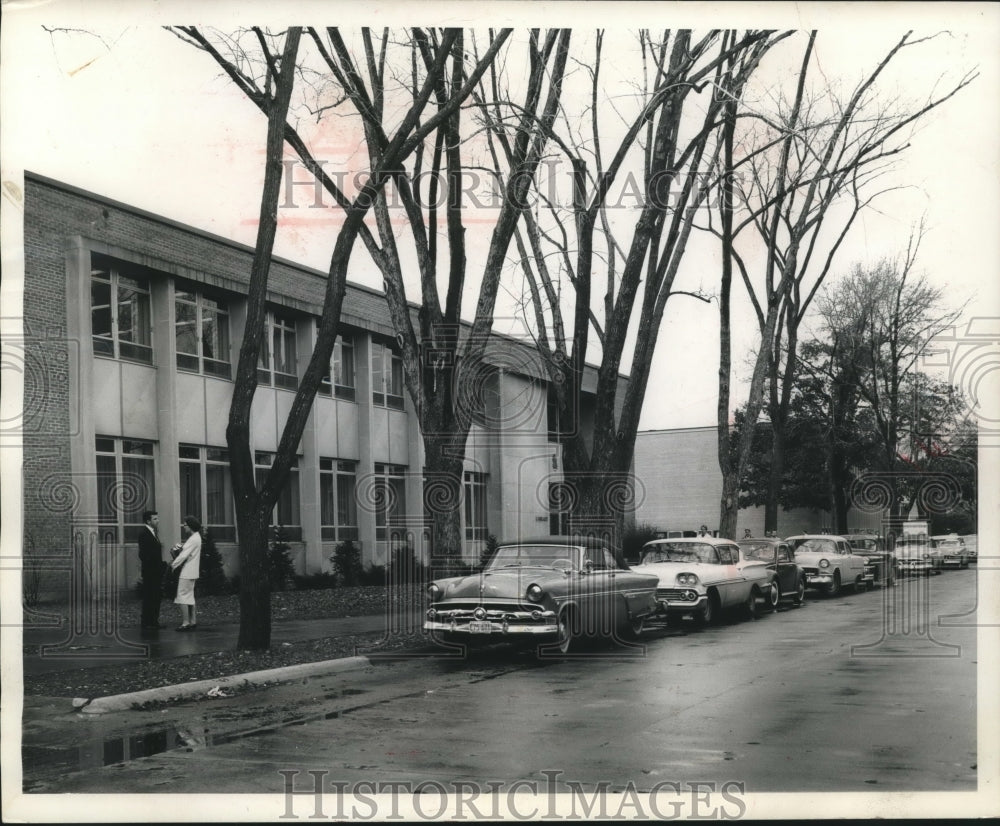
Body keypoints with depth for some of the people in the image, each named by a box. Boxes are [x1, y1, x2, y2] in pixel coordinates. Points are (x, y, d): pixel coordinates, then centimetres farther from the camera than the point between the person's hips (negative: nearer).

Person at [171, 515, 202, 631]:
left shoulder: (194, 539, -19)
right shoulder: (195, 537, 13)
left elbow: (184, 555, -20)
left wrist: (173, 565, -9)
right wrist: (179, 548, -3)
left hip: (187, 572, -10)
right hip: (191, 572, 10)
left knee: (182, 596, -7)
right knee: (189, 597, 15)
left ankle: (185, 622, -7)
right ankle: (193, 621, 17)